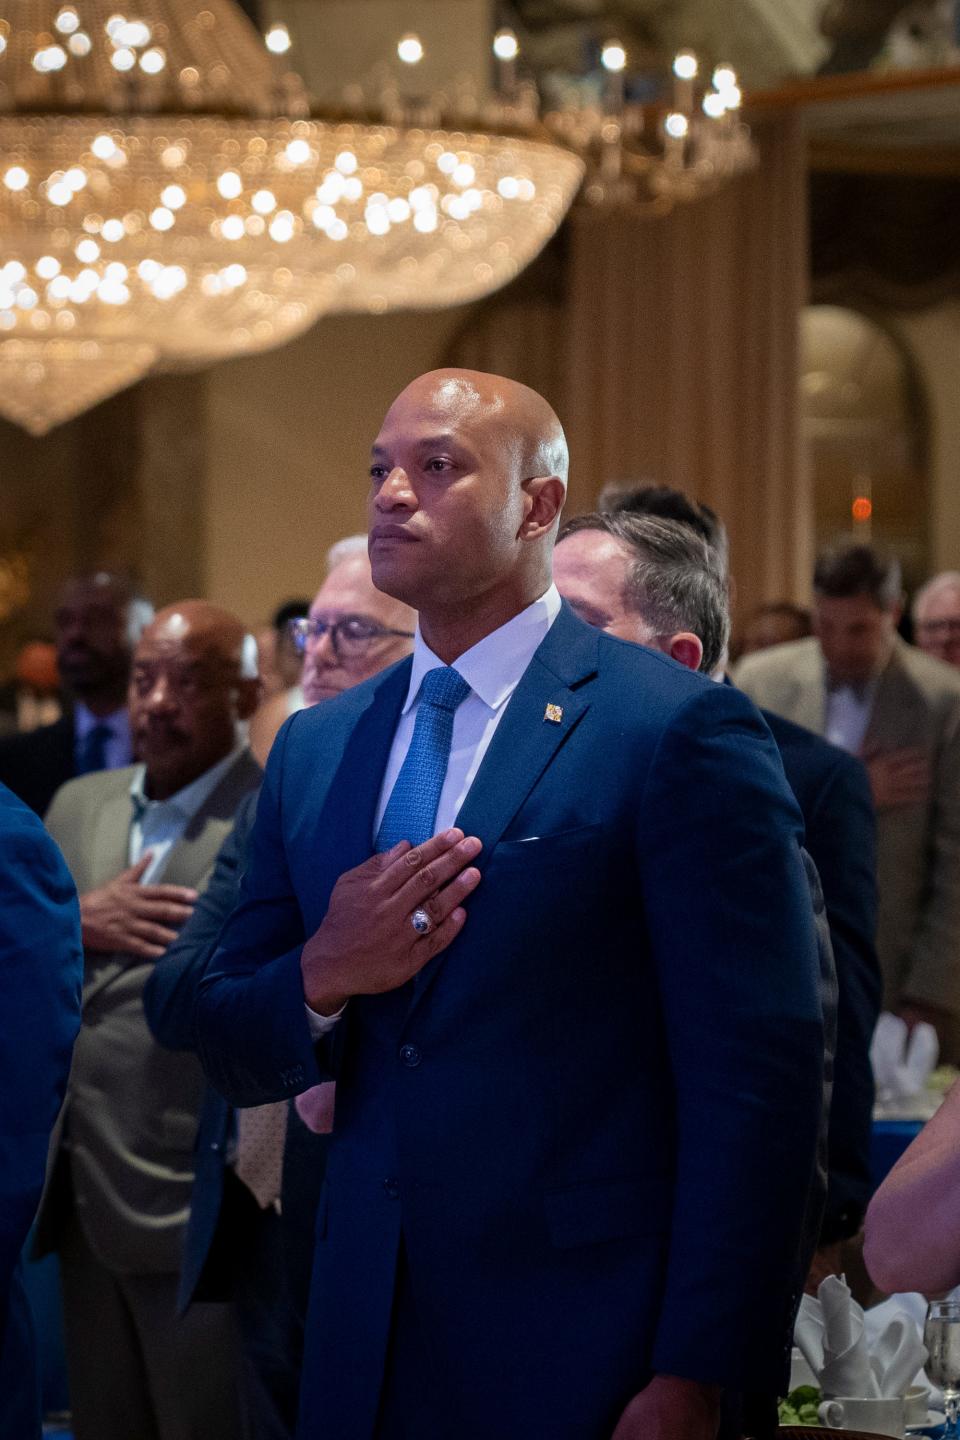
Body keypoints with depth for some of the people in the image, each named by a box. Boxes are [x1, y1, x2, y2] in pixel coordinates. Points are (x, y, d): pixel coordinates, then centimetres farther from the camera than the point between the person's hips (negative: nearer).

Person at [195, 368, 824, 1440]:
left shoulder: (678, 731, -8)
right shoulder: (313, 748, 11)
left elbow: (756, 1081, -12)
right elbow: (230, 1058, 13)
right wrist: (322, 979, -9)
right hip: (364, 1346, 6)